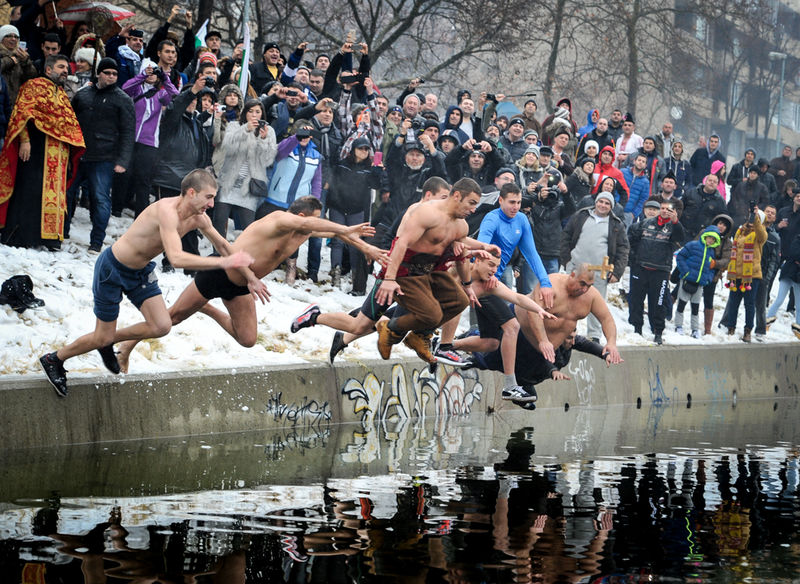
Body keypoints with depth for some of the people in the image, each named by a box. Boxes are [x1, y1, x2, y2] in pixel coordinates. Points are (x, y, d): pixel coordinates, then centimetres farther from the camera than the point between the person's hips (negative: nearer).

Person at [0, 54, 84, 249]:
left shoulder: (63, 95, 23)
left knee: (53, 192, 5)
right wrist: (25, 139, -20)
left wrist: (72, 153, 16)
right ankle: (17, 237, -5)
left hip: (58, 153, 7)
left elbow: (71, 124, 25)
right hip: (36, 148, -7)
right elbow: (22, 112, -10)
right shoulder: (34, 86, 1)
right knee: (28, 191, -8)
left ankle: (49, 236, 7)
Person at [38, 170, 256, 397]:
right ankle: (54, 359, 26)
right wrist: (223, 262, -46)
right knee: (102, 338, 2)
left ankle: (109, 341, 20)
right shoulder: (167, 210, -34)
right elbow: (177, 258, -46)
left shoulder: (198, 218, -8)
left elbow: (222, 245, 11)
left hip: (140, 271, 8)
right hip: (112, 268, -8)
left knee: (161, 327, -5)